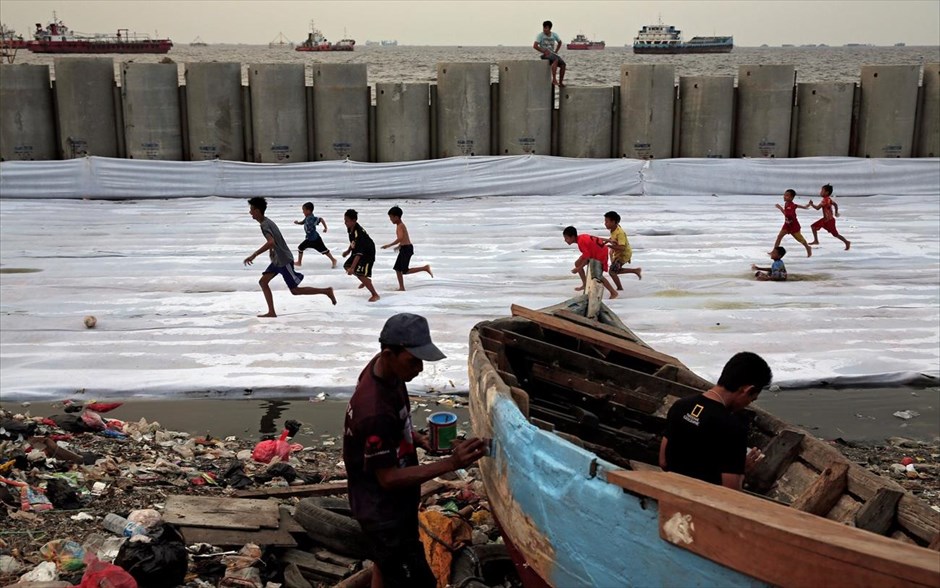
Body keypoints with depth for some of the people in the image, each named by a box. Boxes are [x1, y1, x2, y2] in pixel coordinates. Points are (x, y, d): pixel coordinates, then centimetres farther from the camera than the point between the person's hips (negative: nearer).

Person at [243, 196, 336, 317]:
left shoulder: (265, 225, -21)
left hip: (284, 261, -10)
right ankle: (271, 312, 3)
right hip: (277, 260, 10)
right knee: (263, 281, 5)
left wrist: (254, 255, -38)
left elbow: (271, 243, -37)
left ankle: (326, 291, 4)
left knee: (295, 290, -4)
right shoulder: (267, 221, 10)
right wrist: (271, 252, 29)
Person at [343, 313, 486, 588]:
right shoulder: (375, 411, -36)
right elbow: (388, 478, -28)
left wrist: (417, 438, -7)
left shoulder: (384, 369, -9)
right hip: (383, 512, -9)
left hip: (389, 504, 9)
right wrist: (451, 463, -33)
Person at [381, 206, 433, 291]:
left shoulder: (400, 226, -15)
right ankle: (401, 287, 12)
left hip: (406, 248, -10)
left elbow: (400, 238, -29)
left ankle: (425, 268, -8)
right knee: (398, 268, 11)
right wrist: (399, 246, 35)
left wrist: (389, 245, -27)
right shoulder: (401, 225, 16)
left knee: (405, 271, -10)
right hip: (405, 248, 10)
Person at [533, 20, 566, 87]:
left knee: (563, 64, -14)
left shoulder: (554, 35, 8)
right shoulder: (540, 35, -5)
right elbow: (534, 46, -13)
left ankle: (561, 83, -6)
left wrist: (556, 51, 14)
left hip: (552, 53, 6)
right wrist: (544, 51, -16)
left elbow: (559, 42, 27)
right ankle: (554, 79, -39)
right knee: (556, 60, -35)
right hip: (545, 54, -6)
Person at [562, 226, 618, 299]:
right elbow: (597, 238, 6)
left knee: (598, 276, -10)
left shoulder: (581, 242, -29)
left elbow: (587, 258, -28)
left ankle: (613, 293, 3)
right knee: (577, 263, 8)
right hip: (594, 251, 10)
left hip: (601, 254, -10)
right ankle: (585, 284, 22)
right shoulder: (581, 237, -2)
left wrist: (578, 269, -21)